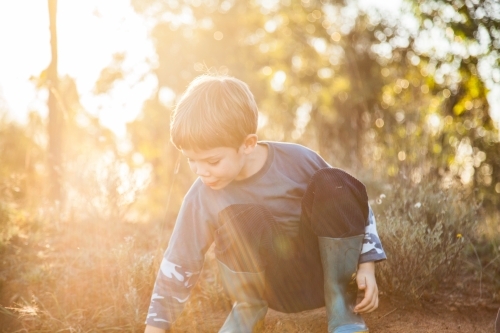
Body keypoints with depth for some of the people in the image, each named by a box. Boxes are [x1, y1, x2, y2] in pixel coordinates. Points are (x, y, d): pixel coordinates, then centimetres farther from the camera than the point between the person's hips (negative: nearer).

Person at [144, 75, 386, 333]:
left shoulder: (298, 161, -19)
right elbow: (178, 265, -9)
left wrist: (367, 267, -10)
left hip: (326, 269, 0)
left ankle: (340, 303, -14)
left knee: (331, 185, -26)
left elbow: (354, 207, -7)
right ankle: (248, 309, -4)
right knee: (234, 220, -32)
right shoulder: (202, 199, -15)